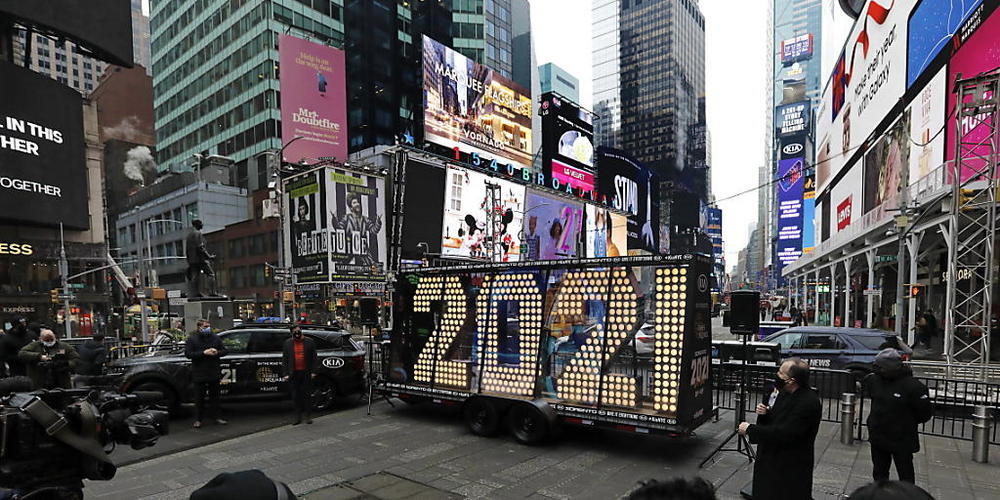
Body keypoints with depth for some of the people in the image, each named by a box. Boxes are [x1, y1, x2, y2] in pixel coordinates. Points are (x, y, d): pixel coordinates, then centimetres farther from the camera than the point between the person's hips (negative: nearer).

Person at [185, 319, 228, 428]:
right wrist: (204, 353, -20)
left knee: (214, 396, 10)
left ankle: (217, 417, 18)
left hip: (214, 373, 3)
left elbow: (225, 351, 10)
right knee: (199, 398, 4)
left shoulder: (215, 338, 8)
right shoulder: (192, 339, -1)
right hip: (199, 374, -3)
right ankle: (198, 420, 15)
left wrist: (217, 352, -12)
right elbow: (188, 354, -11)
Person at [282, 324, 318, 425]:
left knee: (306, 395, 3)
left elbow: (313, 358, 4)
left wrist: (313, 372, -2)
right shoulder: (287, 343, 6)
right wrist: (286, 373, -1)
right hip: (293, 374, 2)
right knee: (295, 396, 7)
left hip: (306, 373, -1)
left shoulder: (310, 342, 3)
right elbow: (284, 359, 6)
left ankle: (308, 416, 12)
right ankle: (298, 417, 16)